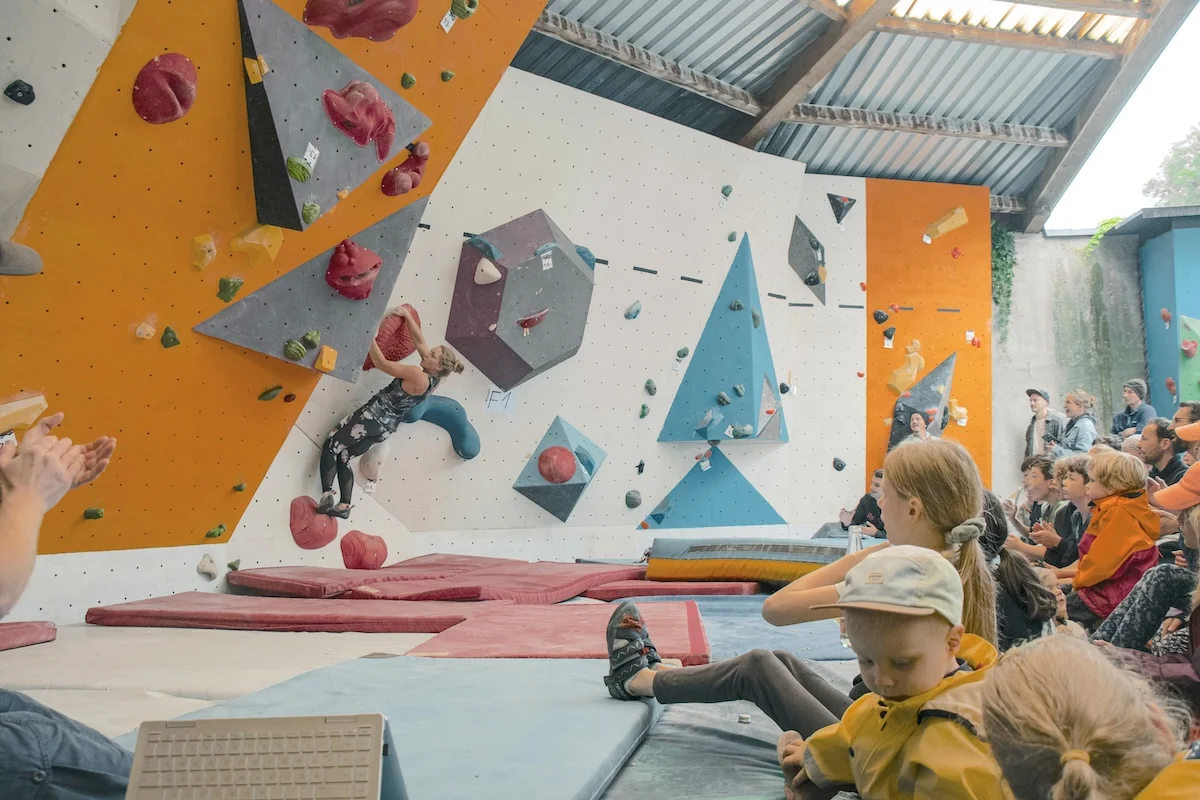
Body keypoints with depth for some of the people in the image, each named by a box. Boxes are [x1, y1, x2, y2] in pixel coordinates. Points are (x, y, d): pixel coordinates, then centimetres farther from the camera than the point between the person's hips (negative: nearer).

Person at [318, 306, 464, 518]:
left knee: (330, 448, 2)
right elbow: (419, 340, 9)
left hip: (375, 416, -9)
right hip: (387, 428, 9)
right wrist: (407, 315, 7)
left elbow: (381, 362, -18)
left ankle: (327, 498, -11)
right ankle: (344, 506, 5)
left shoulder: (417, 375, -22)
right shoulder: (434, 379, 2)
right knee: (343, 457, 14)